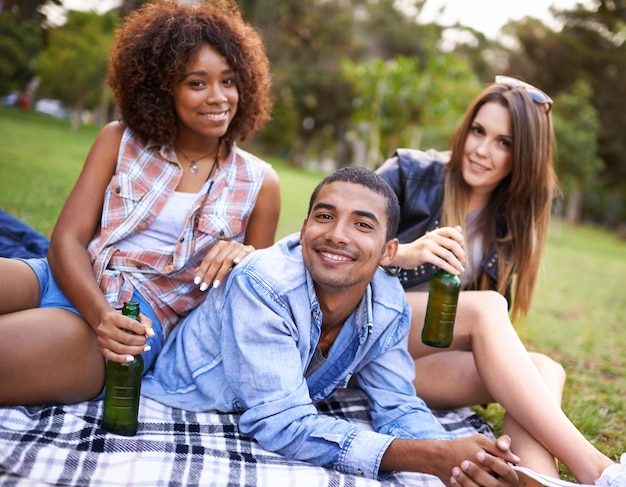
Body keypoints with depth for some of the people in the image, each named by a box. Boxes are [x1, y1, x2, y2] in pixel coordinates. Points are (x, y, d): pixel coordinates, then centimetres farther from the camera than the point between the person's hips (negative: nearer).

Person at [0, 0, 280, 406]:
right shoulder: (120, 141, 9)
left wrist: (246, 255, -10)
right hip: (65, 283, 2)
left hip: (141, 324, -2)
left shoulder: (258, 182, 7)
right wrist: (100, 313, -18)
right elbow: (68, 239, 2)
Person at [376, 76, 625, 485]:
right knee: (486, 307, -30)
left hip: (435, 360, 4)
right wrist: (405, 253, -30)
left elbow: (495, 323, 9)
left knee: (544, 370, -24)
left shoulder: (512, 220, 8)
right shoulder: (411, 172, -3)